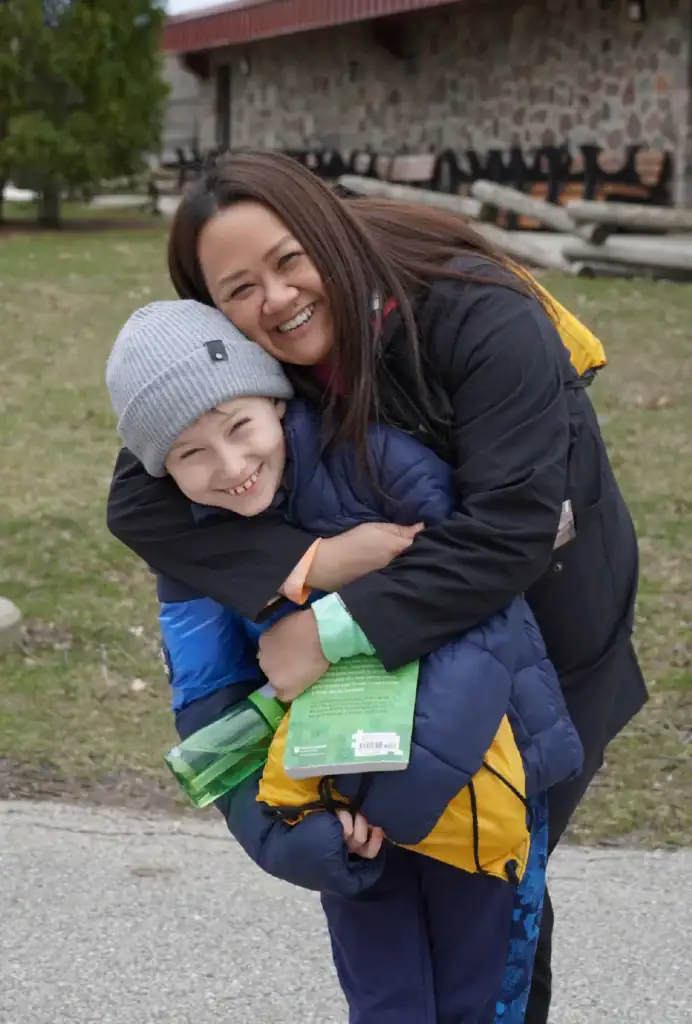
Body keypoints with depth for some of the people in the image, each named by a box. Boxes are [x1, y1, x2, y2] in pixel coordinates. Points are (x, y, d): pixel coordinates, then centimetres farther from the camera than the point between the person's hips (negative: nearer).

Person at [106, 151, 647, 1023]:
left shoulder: (480, 318, -31)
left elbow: (511, 527, -36)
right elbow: (138, 499, -24)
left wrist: (340, 629, -39)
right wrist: (297, 579, -38)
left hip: (552, 640, -4)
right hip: (415, 649, 4)